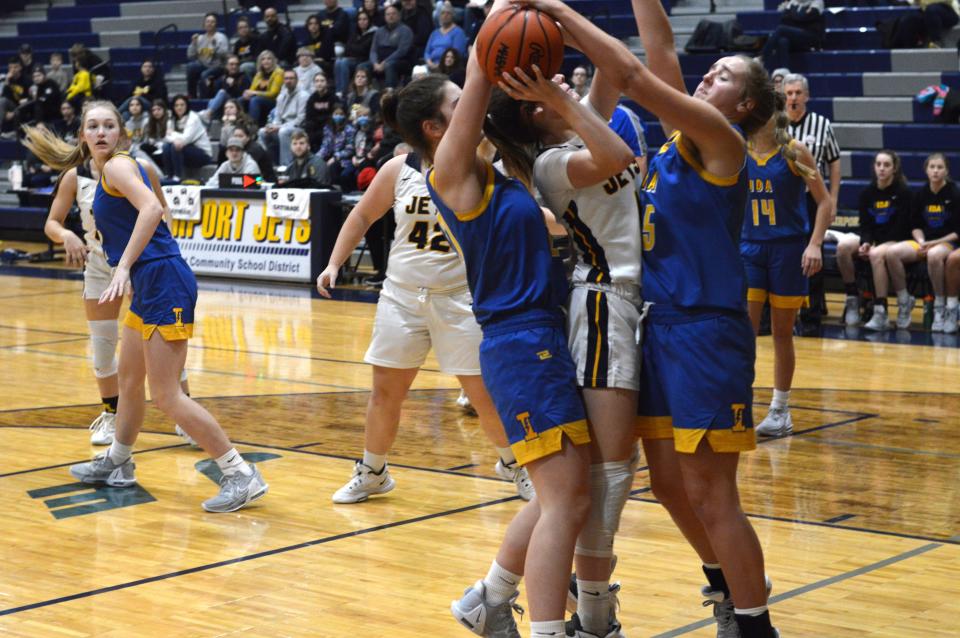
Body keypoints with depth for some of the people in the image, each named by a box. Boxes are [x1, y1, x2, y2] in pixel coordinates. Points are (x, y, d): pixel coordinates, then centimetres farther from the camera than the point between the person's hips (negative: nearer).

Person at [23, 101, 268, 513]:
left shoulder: (117, 165, -9)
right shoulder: (106, 173, 18)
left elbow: (152, 208, -27)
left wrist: (124, 268, -31)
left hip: (163, 282, -10)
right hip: (149, 286, 10)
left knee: (166, 396, -10)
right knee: (128, 379, 23)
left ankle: (241, 476, -7)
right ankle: (117, 465, 41)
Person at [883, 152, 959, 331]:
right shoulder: (920, 195, 8)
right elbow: (915, 225, 12)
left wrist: (934, 243, -15)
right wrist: (921, 242, -8)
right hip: (924, 242, 4)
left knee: (934, 254, -41)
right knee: (892, 252, -24)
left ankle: (940, 307, -26)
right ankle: (904, 301, -9)